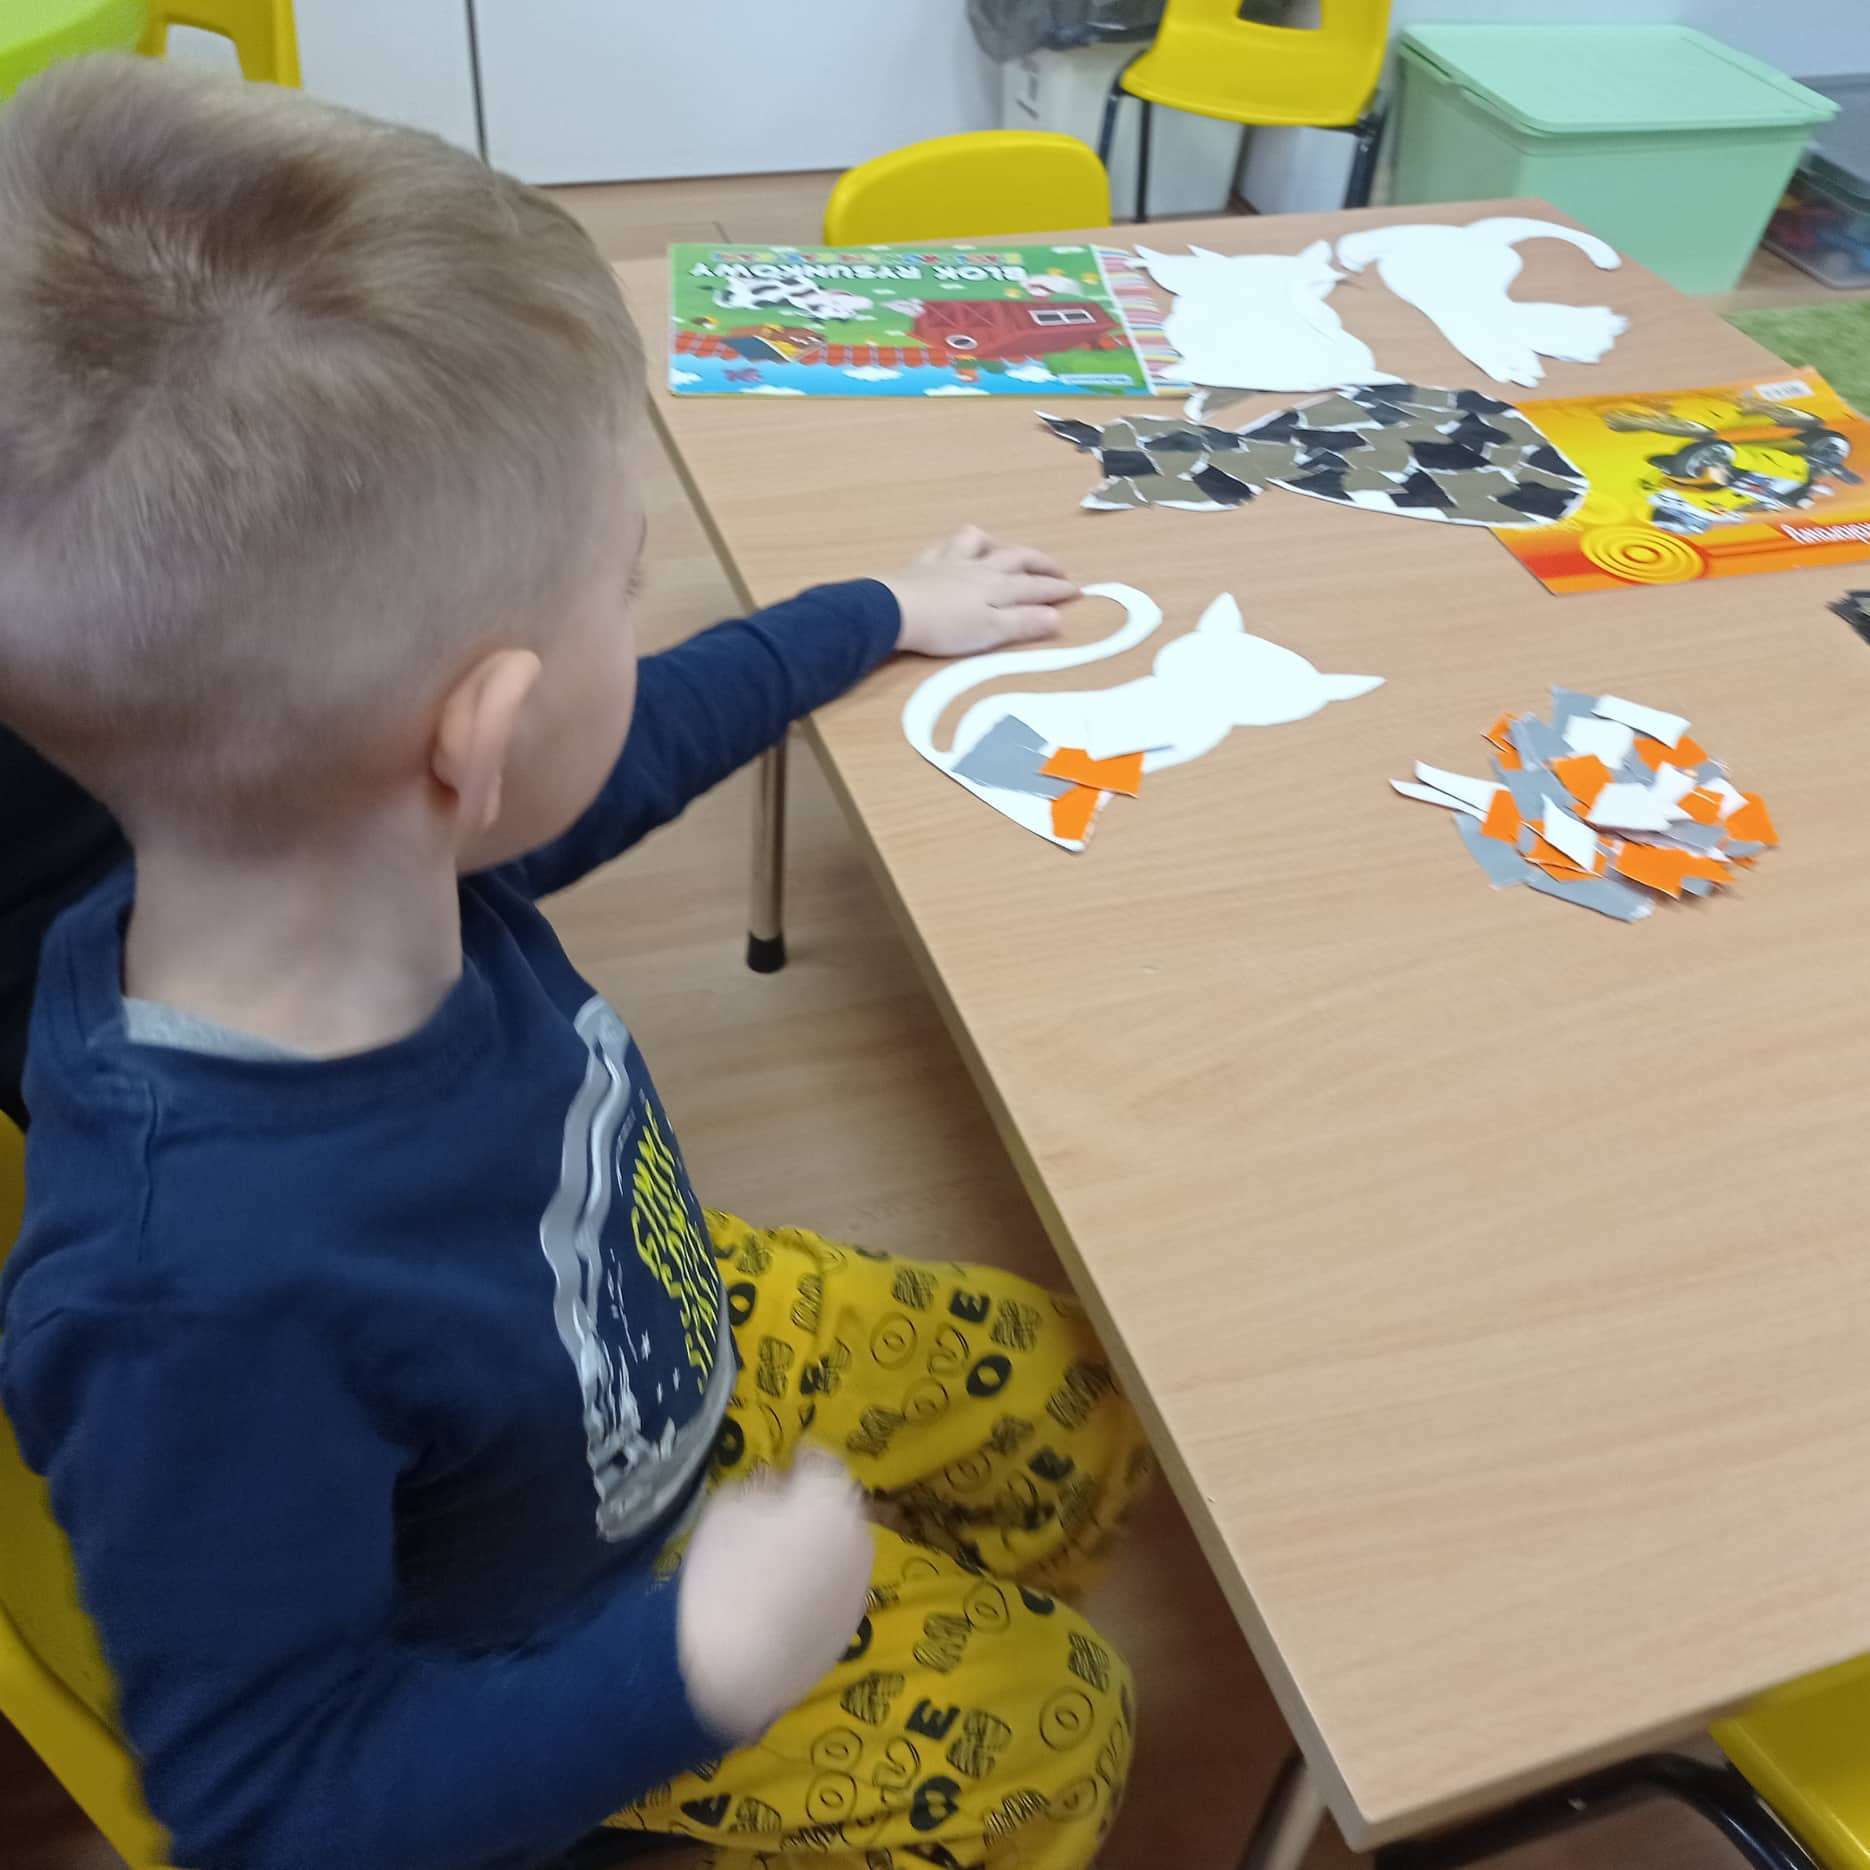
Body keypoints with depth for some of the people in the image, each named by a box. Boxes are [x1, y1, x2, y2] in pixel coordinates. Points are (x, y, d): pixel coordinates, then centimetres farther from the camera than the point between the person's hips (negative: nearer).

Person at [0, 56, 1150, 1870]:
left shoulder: (379, 869, -24)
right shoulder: (197, 1300, -44)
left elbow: (624, 751, -2)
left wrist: (882, 615, 11)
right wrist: (693, 1670, -37)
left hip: (680, 1335, 6)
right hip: (549, 1667, -5)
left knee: (1070, 1397, 16)